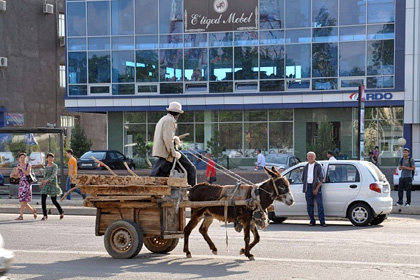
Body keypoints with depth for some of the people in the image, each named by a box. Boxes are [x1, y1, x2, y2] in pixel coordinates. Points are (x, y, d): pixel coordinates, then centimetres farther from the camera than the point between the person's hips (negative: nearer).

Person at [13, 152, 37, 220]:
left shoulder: (28, 165, -4)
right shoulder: (18, 165, 10)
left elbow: (28, 173, -17)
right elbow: (16, 174, 14)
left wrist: (21, 168, -20)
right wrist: (12, 175, -6)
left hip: (27, 184, -6)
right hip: (21, 183, 6)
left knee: (23, 200, -14)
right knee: (23, 201, 5)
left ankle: (21, 216, -13)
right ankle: (33, 210, 26)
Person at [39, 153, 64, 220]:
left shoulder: (55, 166, -7)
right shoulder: (47, 166, 14)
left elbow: (54, 175, -21)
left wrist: (47, 180, -34)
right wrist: (42, 182, 21)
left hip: (53, 184, -6)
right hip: (45, 185, 6)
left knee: (54, 201, 0)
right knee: (43, 200, -7)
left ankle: (61, 213, 23)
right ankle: (45, 215, -1)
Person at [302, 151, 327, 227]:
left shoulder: (318, 166, 2)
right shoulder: (306, 167, 16)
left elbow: (321, 178, -4)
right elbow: (303, 178, 23)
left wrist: (317, 188, -12)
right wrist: (305, 186, 8)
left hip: (316, 186, -4)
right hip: (308, 187, 4)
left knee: (320, 204, -8)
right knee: (309, 205, 4)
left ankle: (322, 221, -9)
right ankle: (312, 221, 11)